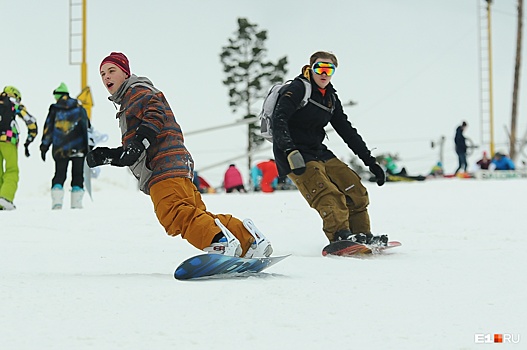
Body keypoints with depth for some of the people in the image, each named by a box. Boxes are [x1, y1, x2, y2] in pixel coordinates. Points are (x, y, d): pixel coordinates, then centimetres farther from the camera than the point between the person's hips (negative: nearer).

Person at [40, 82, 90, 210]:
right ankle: (76, 203, -1)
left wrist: (44, 147, 10)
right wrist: (87, 146, 15)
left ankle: (57, 201, -7)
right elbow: (87, 128, 9)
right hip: (78, 149, 0)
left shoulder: (54, 109, 3)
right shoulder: (79, 108, 8)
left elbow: (48, 129, 4)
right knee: (78, 175, 6)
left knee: (59, 175, 8)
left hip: (60, 150, 0)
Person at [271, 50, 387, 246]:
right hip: (295, 158, -8)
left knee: (355, 190, 4)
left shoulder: (331, 98, 16)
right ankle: (339, 237, -33)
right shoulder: (297, 89, -8)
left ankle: (363, 235, 11)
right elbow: (279, 120, -21)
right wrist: (290, 151, -37)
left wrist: (370, 161, 14)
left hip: (319, 152, 8)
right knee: (330, 196, -25)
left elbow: (347, 131, 19)